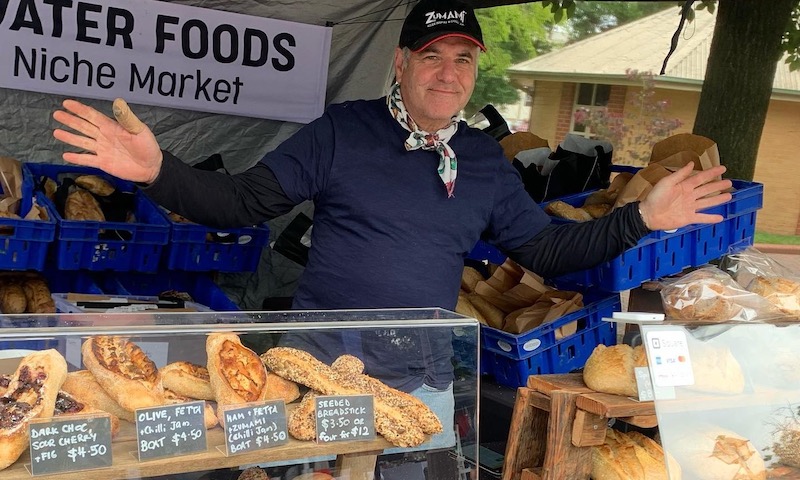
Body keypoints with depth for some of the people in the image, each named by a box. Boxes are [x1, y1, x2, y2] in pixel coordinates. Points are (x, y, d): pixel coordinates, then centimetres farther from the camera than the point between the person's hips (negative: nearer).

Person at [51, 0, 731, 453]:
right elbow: (241, 203, -6)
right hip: (322, 362, -3)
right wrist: (156, 170, -23)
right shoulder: (342, 130, -4)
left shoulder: (485, 160, 7)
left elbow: (548, 251, 11)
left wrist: (642, 218, 1)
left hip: (425, 380, 3)